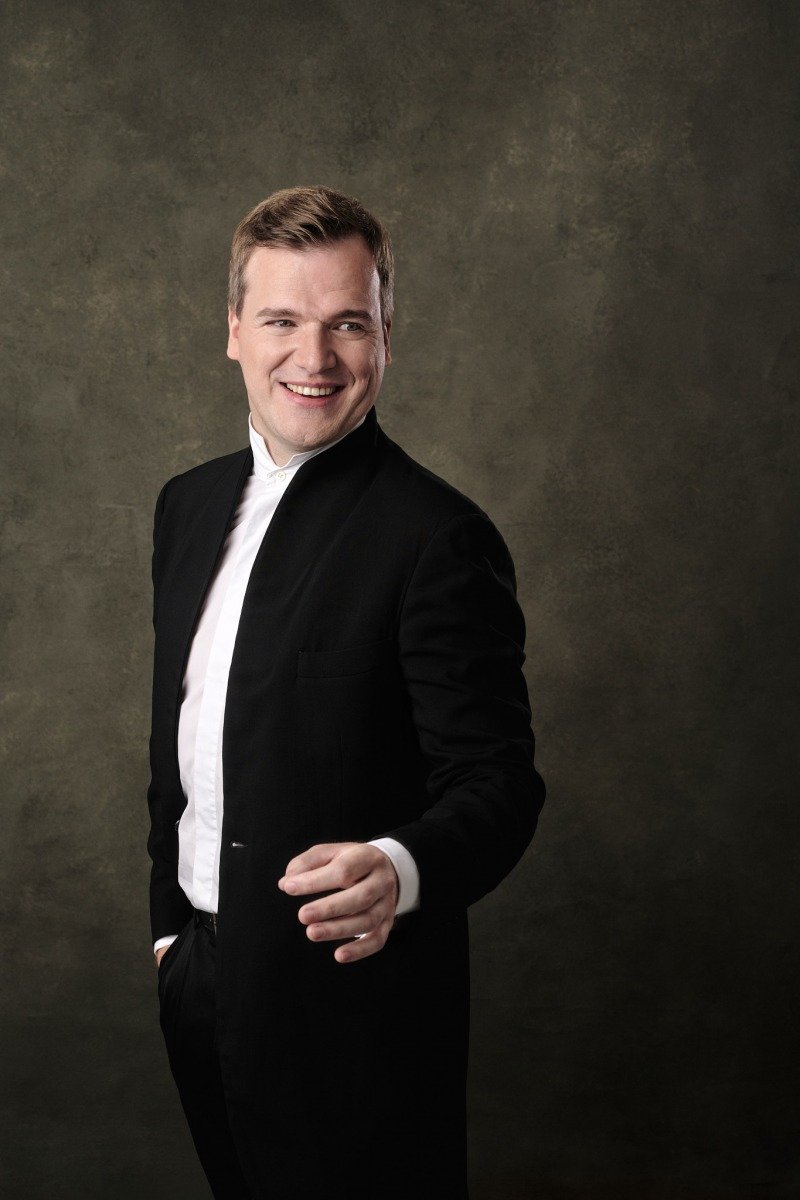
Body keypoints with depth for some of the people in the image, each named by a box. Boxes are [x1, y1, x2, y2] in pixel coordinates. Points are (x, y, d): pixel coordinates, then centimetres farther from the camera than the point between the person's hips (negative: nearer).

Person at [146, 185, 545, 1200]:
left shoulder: (437, 537, -17)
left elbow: (496, 781, -18)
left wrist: (399, 869, -37)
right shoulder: (190, 505, 6)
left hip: (351, 998, -6)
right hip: (197, 977, 7)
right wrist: (168, 917, 16)